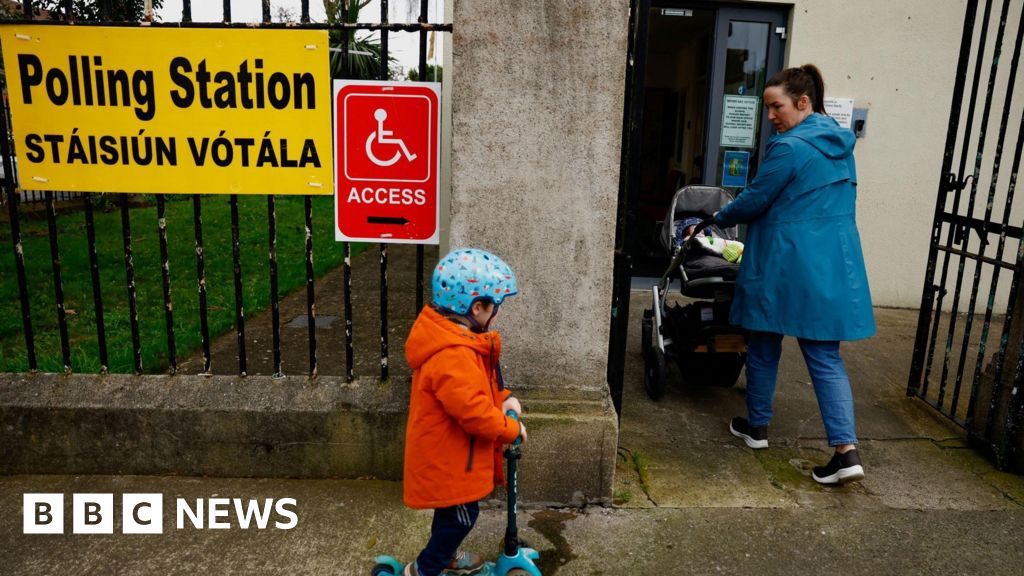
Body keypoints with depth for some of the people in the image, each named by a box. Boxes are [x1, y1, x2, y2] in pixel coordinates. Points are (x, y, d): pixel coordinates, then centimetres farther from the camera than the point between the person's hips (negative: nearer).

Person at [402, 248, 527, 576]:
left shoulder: (452, 338, 1)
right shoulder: (453, 356, -34)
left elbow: (476, 388, 13)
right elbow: (474, 412, -34)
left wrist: (503, 399, -2)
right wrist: (512, 429, -19)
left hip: (448, 453, 10)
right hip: (446, 458, -10)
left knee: (453, 511, 27)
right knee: (461, 515, 10)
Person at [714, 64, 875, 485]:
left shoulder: (789, 148, -15)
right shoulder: (841, 143, 11)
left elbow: (755, 200, -9)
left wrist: (717, 219, 8)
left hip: (784, 267, -7)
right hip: (835, 266, 7)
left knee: (763, 347, 12)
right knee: (826, 356, 8)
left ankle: (757, 427, 27)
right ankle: (846, 449, 0)